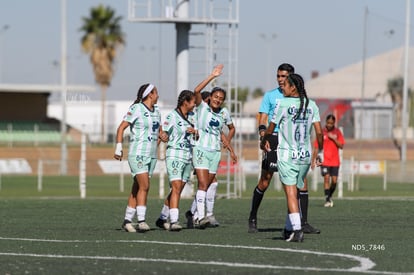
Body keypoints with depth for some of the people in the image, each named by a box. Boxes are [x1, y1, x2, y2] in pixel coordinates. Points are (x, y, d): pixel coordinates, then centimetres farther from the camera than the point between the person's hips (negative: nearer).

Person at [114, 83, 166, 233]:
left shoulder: (156, 111, 13)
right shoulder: (136, 109, -8)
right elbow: (121, 127, -8)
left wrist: (162, 136, 3)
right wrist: (118, 148, -14)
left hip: (151, 155, 7)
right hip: (138, 153, -7)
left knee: (137, 189, 7)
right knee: (144, 186, -18)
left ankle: (127, 220, 10)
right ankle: (141, 221, -22)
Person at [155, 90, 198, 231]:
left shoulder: (192, 116, 12)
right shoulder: (172, 116, -8)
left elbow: (197, 136, 16)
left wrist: (194, 131, -6)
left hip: (188, 156, 7)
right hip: (175, 155, -7)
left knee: (178, 190, 8)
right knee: (176, 188, -18)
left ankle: (162, 219, 20)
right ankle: (174, 221, -25)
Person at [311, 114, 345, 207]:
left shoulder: (337, 132, 4)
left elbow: (341, 146, -2)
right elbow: (316, 148, 4)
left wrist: (333, 138, -14)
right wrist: (313, 161, 1)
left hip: (335, 161, 2)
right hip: (325, 160, -2)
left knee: (334, 181, 1)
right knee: (326, 178, -13)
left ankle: (330, 196, 25)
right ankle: (327, 200, -12)